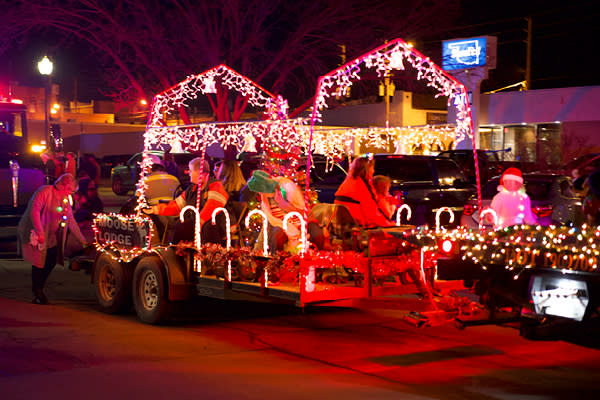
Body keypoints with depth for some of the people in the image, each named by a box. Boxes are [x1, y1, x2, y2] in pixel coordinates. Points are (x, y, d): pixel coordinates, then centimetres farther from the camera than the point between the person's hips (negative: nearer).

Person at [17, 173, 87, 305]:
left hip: (51, 237, 7)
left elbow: (71, 221, 15)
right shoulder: (45, 192, -13)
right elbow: (34, 211, -22)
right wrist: (40, 233, -27)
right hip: (36, 235, -7)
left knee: (52, 261, 3)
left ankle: (38, 288, 20)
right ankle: (37, 294, 9)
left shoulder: (65, 200, 11)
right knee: (39, 263, -5)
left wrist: (82, 240, 11)